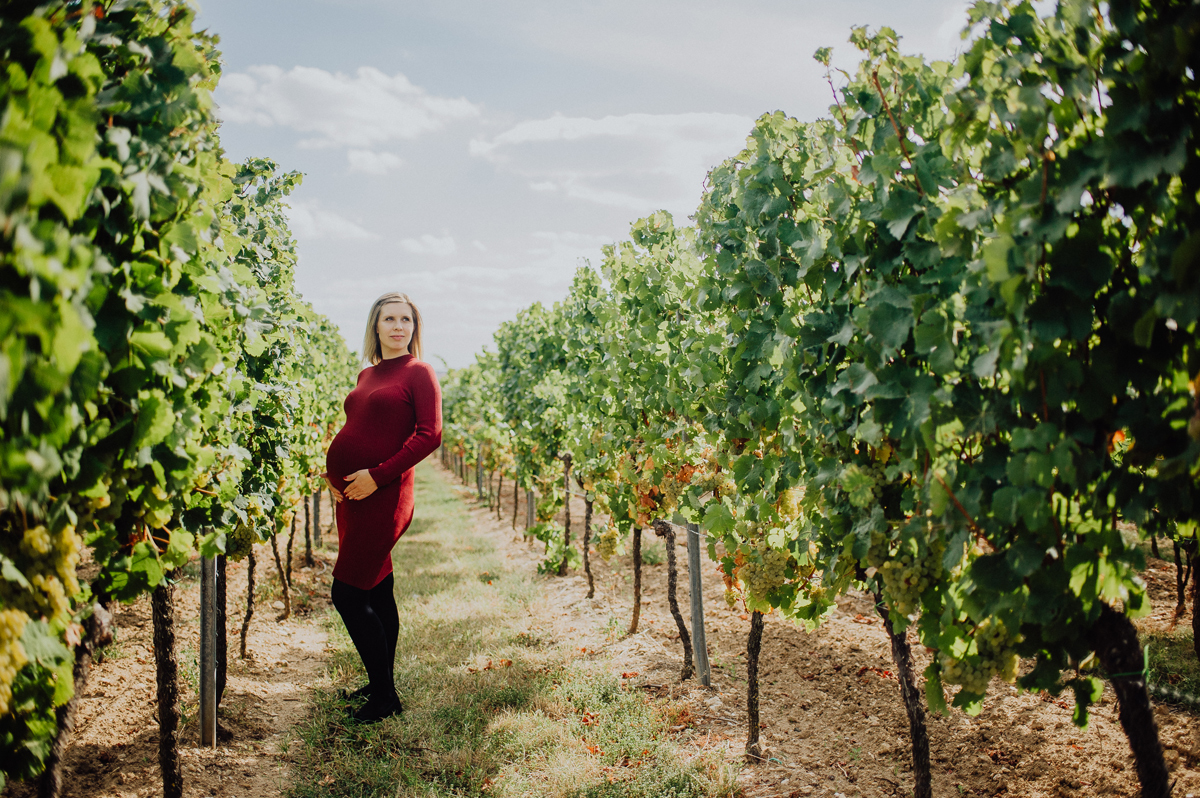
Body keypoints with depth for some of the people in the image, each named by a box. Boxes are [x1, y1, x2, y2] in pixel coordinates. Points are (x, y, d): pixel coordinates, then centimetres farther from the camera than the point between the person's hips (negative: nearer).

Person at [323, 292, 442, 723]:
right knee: (377, 593, 15)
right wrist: (334, 474, 6)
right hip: (351, 495, 7)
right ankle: (380, 687, 27)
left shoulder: (419, 373, -5)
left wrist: (376, 476, -16)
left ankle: (385, 698, 3)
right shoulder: (366, 375, 15)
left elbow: (430, 434, -13)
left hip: (383, 497, -7)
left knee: (348, 594, -8)